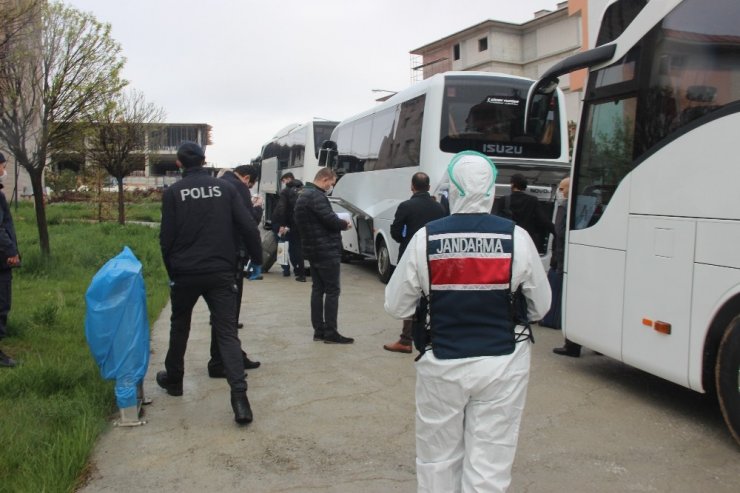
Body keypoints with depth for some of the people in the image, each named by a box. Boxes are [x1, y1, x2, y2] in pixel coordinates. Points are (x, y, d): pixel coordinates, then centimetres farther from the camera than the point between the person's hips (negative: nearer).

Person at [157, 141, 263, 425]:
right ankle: (239, 396, -15)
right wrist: (257, 260, 6)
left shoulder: (173, 193, -3)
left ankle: (173, 379, 38)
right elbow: (248, 227, -4)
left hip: (185, 274, 0)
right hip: (221, 273, 0)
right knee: (227, 332, -1)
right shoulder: (225, 188, 2)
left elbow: (166, 238, -5)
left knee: (179, 327, 22)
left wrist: (171, 271, 9)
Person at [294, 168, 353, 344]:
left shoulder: (303, 195, 16)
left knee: (318, 289, 11)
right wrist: (344, 224, -4)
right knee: (332, 290, -4)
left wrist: (338, 223, 9)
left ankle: (319, 330, 14)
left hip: (313, 250, 10)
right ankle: (331, 333, -2)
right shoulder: (316, 196, -17)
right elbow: (330, 219, -23)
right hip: (326, 250, -10)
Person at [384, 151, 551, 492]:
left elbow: (396, 306, -3)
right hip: (502, 364, 0)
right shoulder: (516, 238, -8)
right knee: (489, 463, 9)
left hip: (441, 364, 0)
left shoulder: (425, 238, -9)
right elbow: (540, 306, 3)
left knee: (438, 458, 18)